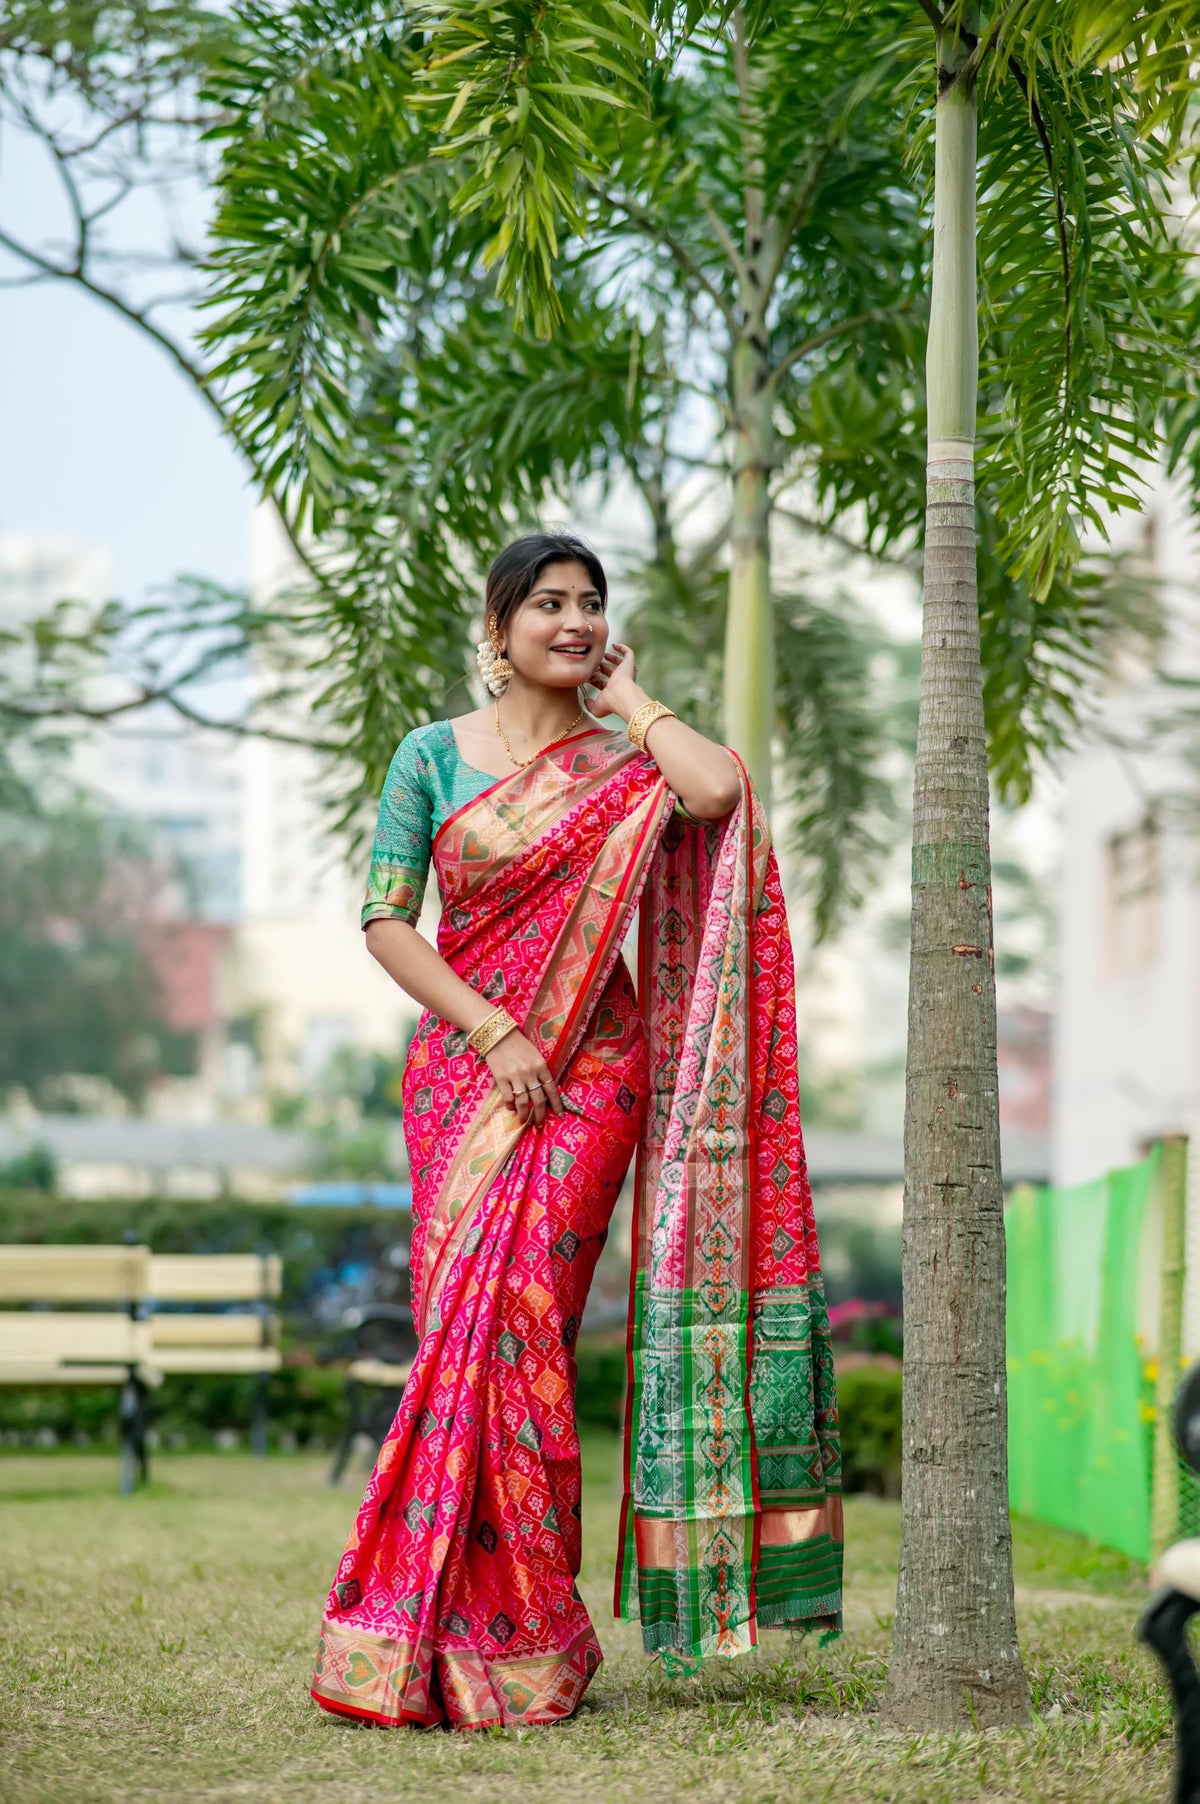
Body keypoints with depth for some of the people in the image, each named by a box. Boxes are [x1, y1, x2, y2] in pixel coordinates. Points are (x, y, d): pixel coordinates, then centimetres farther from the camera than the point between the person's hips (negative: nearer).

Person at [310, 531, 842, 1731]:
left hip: (591, 1073, -1)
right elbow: (384, 919, 1)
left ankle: (512, 1639, -4)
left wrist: (627, 696, -2)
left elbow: (718, 791, -18)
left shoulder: (628, 763, 6)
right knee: (469, 1324, -4)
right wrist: (491, 1032, -10)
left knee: (518, 1316, -11)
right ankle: (499, 1634, 5)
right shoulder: (434, 755, 7)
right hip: (462, 1065, 1)